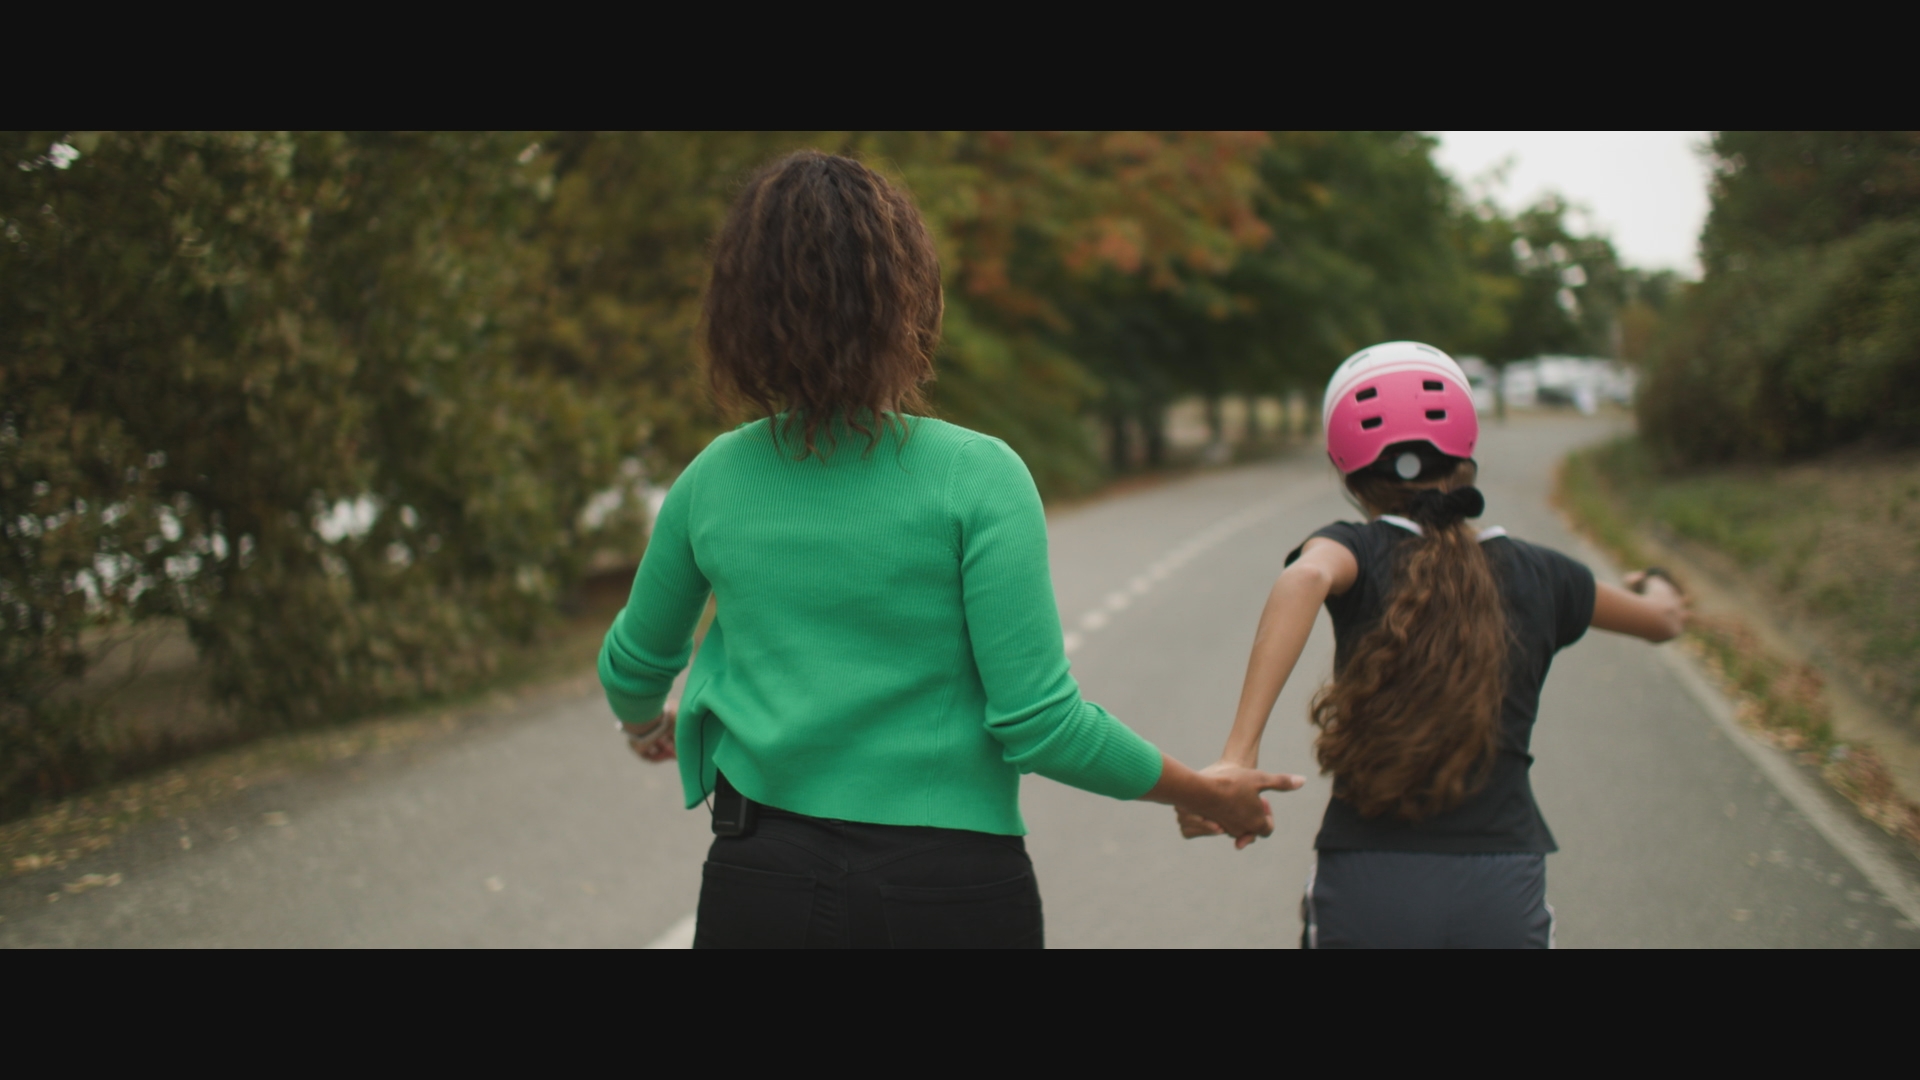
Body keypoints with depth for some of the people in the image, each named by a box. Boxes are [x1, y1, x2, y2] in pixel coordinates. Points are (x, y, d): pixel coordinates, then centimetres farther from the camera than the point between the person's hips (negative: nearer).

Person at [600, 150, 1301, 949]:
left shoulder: (713, 478, -1)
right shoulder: (976, 476, -13)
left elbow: (632, 667, 15)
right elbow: (1038, 725, -14)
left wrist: (646, 727, 39)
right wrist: (1208, 795, 1)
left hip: (759, 882, 2)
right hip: (948, 888, -2)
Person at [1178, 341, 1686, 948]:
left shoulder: (1360, 552, -1)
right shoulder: (1534, 573, 8)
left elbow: (1308, 577, -26)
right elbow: (1664, 620, 25)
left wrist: (1238, 754, -33)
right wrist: (1655, 588, 50)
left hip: (1364, 896, -1)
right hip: (1503, 897, 2)